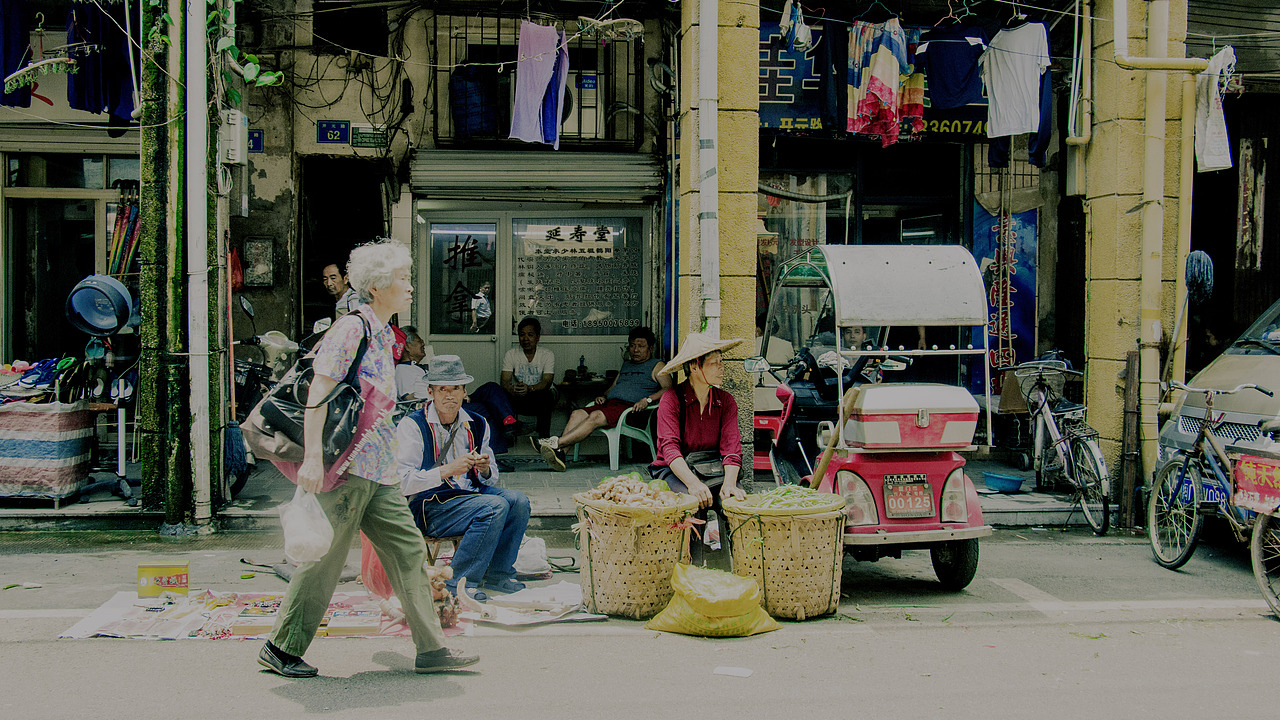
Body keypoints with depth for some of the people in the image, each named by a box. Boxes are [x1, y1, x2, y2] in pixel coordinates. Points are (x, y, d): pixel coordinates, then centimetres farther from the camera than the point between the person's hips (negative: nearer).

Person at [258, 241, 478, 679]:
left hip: (378, 469, 9)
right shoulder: (351, 330, -11)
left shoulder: (382, 336, 17)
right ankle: (281, 649, 11)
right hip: (346, 463, -9)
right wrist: (313, 456, -27)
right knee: (325, 558, -2)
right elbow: (318, 393, -18)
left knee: (408, 550, 6)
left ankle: (431, 648, 11)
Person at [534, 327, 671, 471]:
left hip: (630, 407, -7)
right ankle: (560, 453, -39)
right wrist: (603, 396, 12)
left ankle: (556, 443, -42)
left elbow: (668, 389, -5)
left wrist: (647, 400, -20)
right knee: (576, 414, -19)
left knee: (596, 416, -32)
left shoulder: (657, 366, 9)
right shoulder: (626, 364, 32)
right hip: (610, 403, 7)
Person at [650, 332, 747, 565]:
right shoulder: (672, 399, -9)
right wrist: (693, 482, -38)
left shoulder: (726, 402, 3)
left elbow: (731, 447, -9)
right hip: (672, 470, -3)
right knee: (692, 500, -35)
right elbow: (669, 447, -21)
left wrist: (729, 483, -29)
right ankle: (692, 566, -28)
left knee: (733, 500, -28)